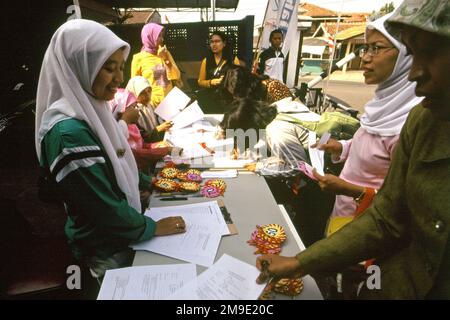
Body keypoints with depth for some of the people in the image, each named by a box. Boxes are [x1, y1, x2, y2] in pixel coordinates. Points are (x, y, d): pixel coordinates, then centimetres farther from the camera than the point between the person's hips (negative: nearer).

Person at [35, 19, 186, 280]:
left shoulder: (91, 110, -3)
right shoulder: (69, 132, -31)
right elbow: (105, 209, -27)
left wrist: (149, 182, 10)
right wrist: (152, 227, -15)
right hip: (105, 252, -7)